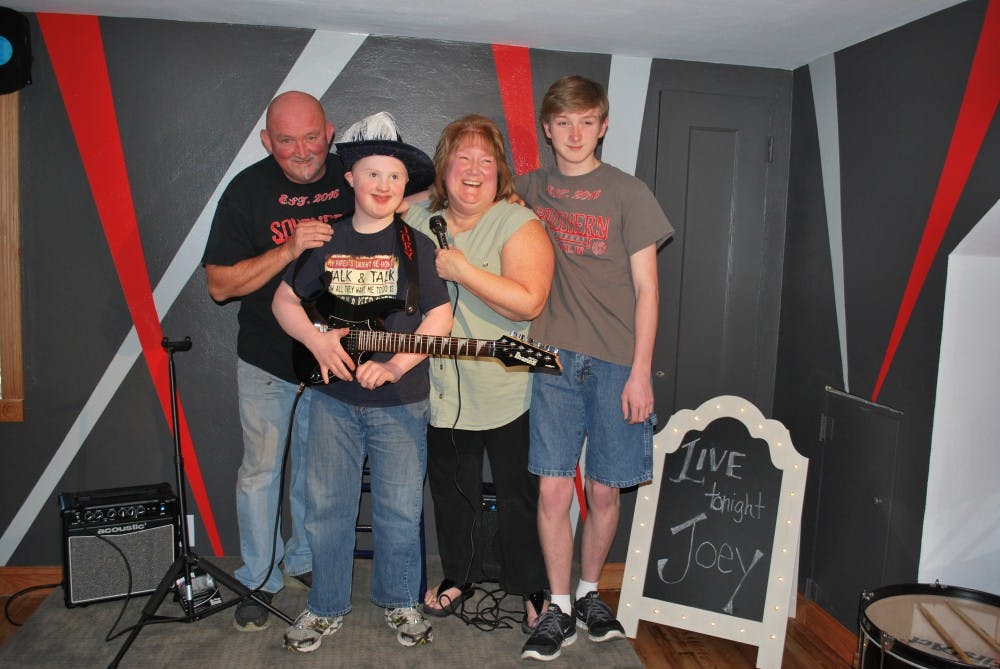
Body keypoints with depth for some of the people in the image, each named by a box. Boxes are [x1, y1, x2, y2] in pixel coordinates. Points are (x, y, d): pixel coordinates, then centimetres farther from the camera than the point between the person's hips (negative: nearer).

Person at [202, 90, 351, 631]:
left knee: (315, 467, 16)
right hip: (268, 361, -2)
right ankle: (258, 580, 27)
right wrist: (289, 249, -25)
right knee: (261, 471, 7)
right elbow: (220, 284, -13)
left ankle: (303, 561, 38)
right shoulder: (248, 189, -11)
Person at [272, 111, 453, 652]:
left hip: (400, 400, -1)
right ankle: (326, 606, 30)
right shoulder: (325, 241, 5)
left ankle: (400, 602, 31)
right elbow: (284, 300, 10)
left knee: (399, 510, 8)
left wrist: (394, 367, -15)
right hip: (333, 397, 2)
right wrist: (315, 340, -9)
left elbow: (440, 316, -4)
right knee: (325, 507, 10)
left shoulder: (416, 245, -1)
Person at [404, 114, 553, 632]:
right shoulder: (417, 221, 4)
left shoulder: (518, 224, -13)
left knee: (518, 494, 9)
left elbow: (528, 302, -25)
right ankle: (458, 576, 41)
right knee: (451, 492, 18)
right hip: (442, 391, 5)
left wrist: (458, 269, -24)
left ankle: (531, 589, 32)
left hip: (510, 393, -4)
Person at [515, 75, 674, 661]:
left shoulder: (629, 193, 0)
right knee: (553, 488, -1)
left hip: (616, 361, -1)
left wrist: (640, 372, -7)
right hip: (555, 355, 2)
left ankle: (590, 592, 30)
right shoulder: (531, 189, 9)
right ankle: (559, 608, 16)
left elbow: (646, 289, -1)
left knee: (605, 490, 7)